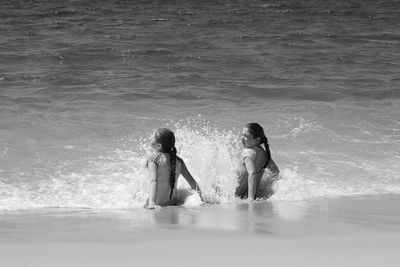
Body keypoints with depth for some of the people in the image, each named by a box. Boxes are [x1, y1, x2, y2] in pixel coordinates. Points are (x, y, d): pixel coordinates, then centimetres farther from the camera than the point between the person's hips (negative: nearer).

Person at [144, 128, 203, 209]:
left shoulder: (154, 159, -9)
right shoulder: (178, 161, 4)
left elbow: (153, 181, -21)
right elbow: (192, 182, 7)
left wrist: (152, 203, -31)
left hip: (158, 205, -5)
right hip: (173, 204, 5)